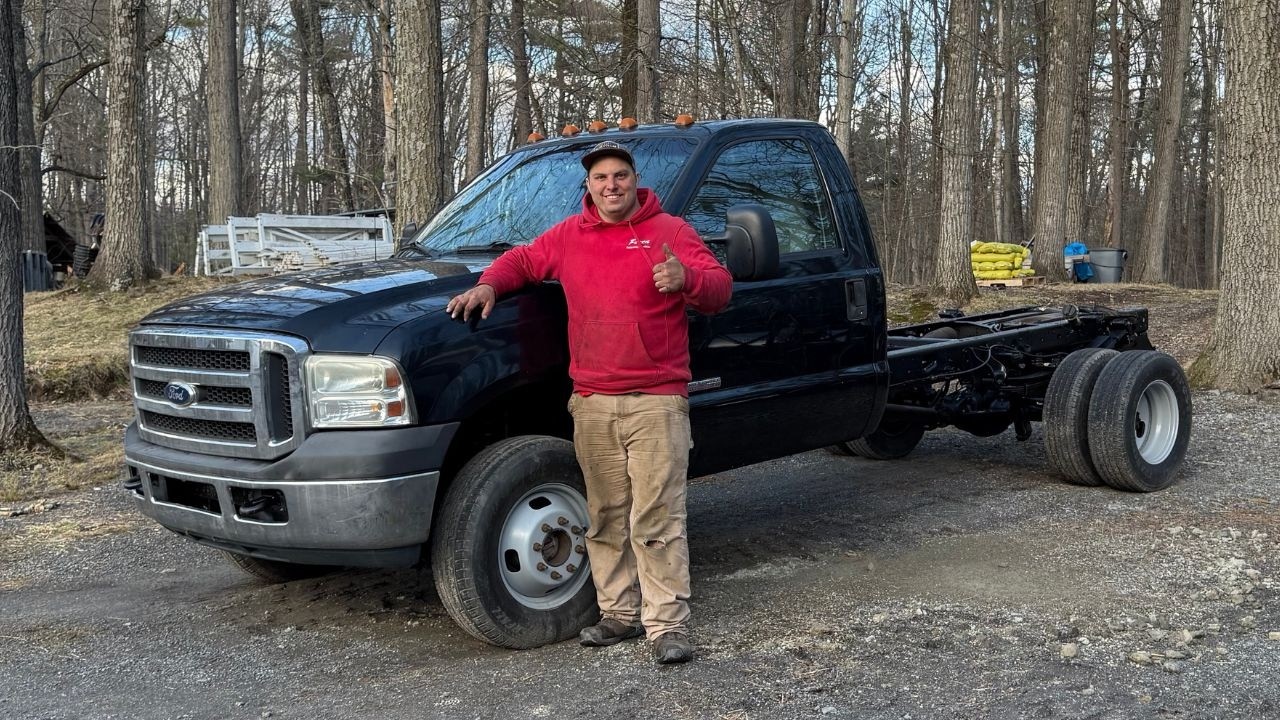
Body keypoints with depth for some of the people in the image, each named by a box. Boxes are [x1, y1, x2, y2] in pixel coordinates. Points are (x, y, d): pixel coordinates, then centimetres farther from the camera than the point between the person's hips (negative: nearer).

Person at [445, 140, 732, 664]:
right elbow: (522, 260, 26)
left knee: (656, 519, -6)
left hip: (656, 401, -4)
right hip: (591, 403, 4)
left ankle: (668, 625, -1)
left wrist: (686, 278, -26)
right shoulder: (569, 236, 14)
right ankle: (619, 614, 20)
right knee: (605, 519, 9)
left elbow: (720, 288, -3)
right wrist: (489, 285, 6)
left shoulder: (669, 231, 2)